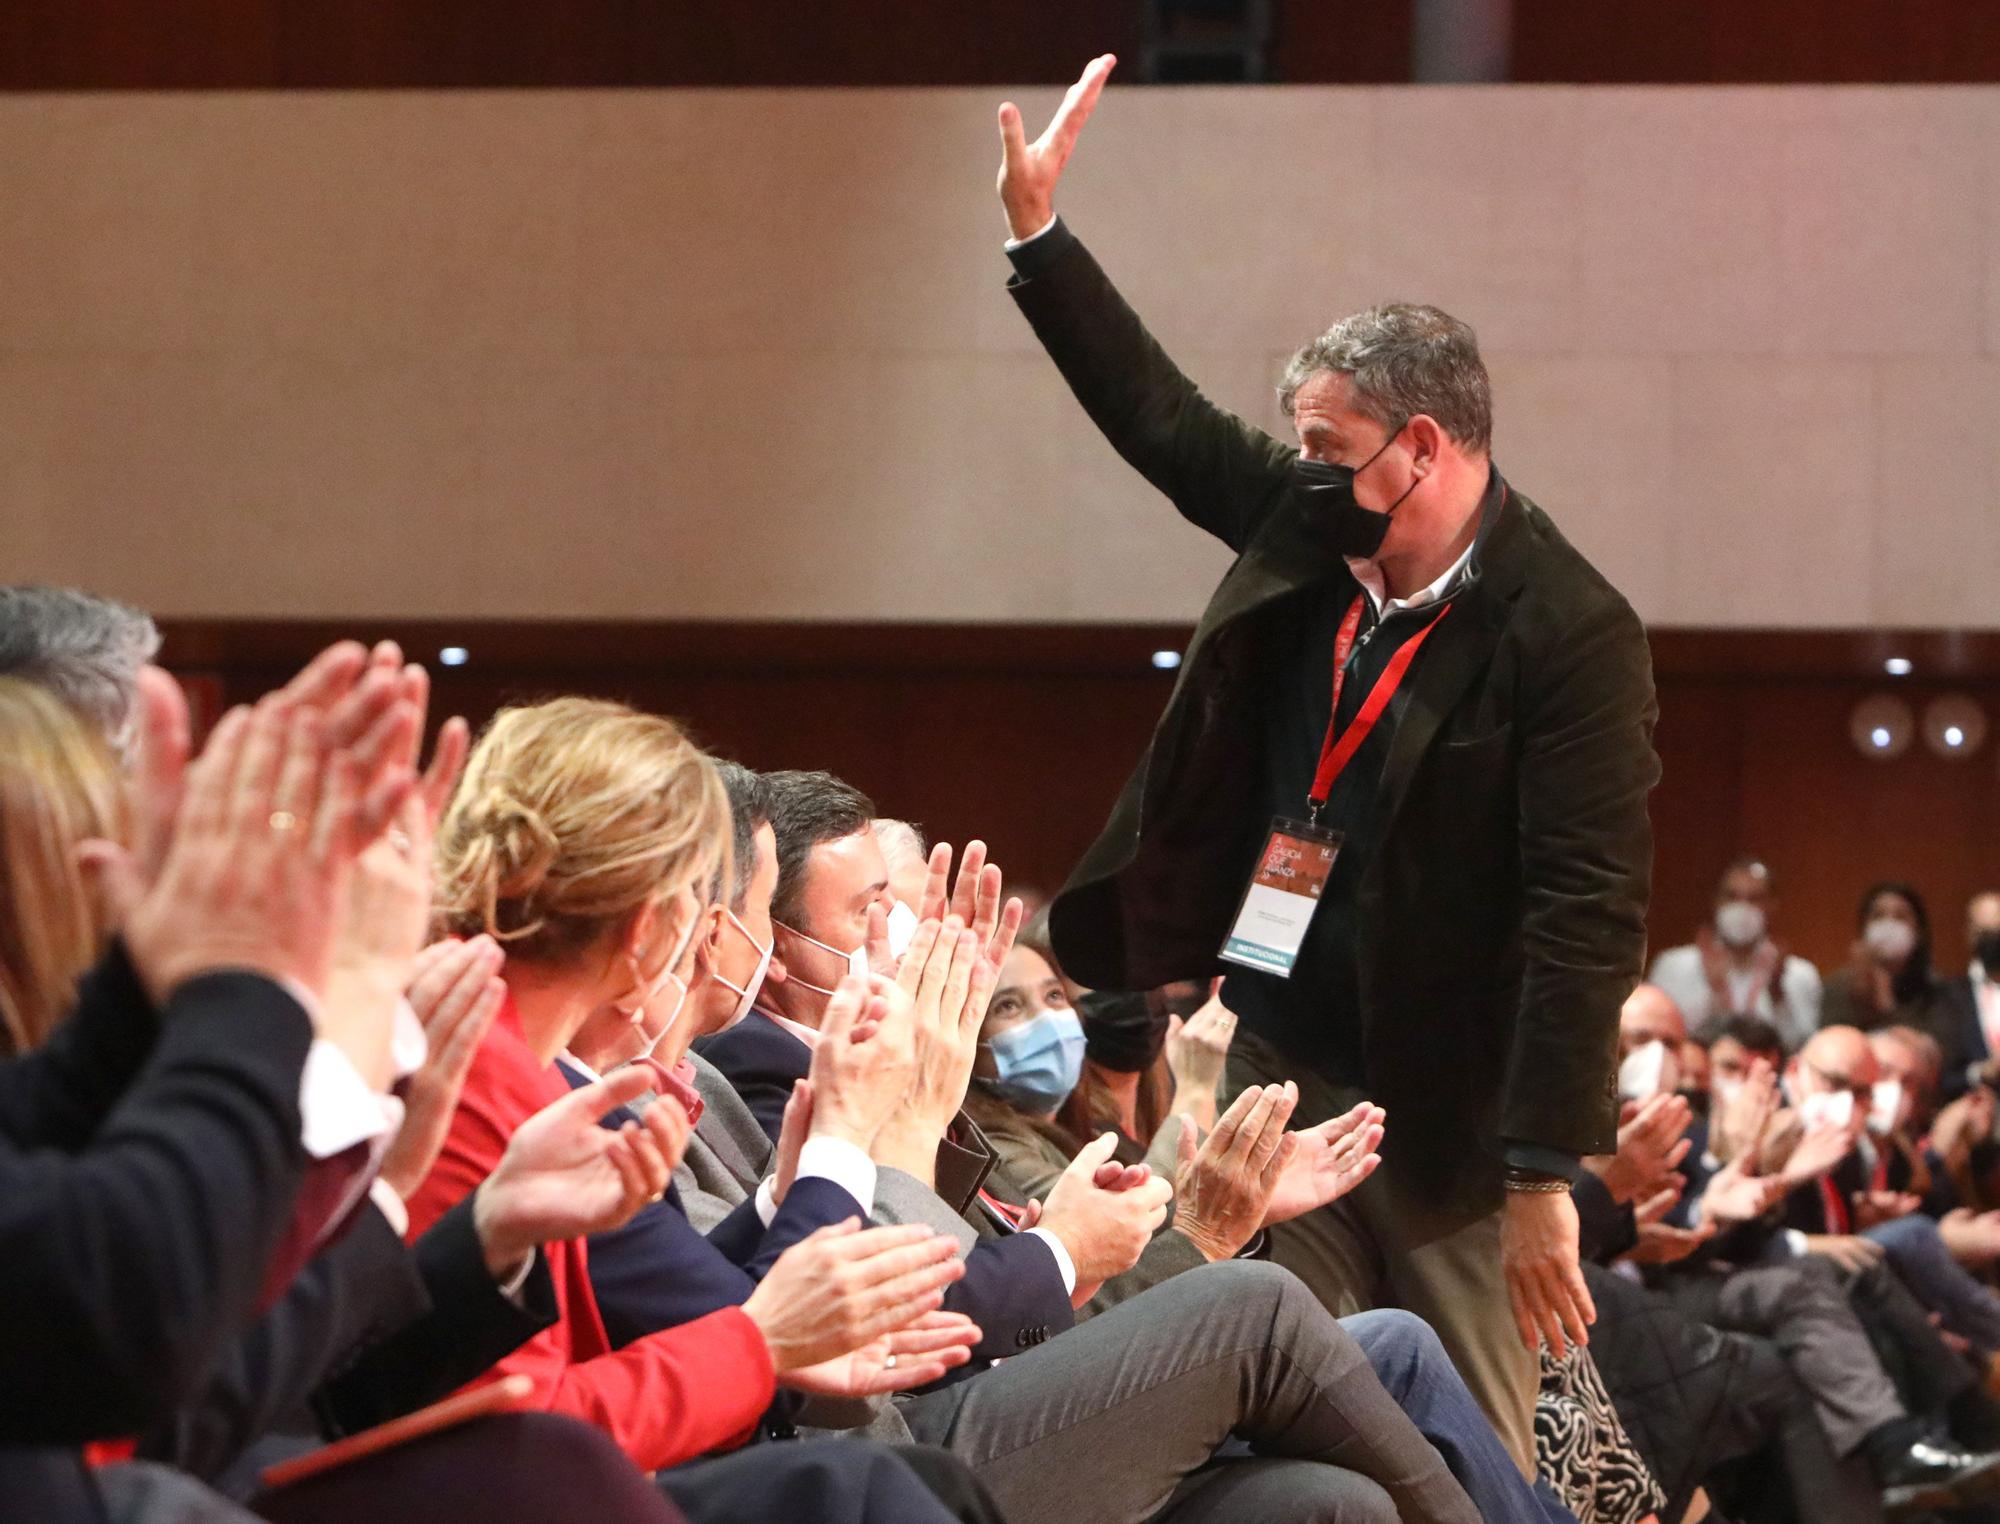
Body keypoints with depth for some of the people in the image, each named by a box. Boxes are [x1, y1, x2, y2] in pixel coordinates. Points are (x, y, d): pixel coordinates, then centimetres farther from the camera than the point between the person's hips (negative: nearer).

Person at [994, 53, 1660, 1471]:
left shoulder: (1571, 636, -16)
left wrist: (1545, 1177, -22)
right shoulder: (1310, 529, 5)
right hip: (1279, 1083, 6)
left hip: (1447, 1124, -6)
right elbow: (1166, 419, 19)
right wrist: (1038, 230, 15)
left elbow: (1589, 915, -19)